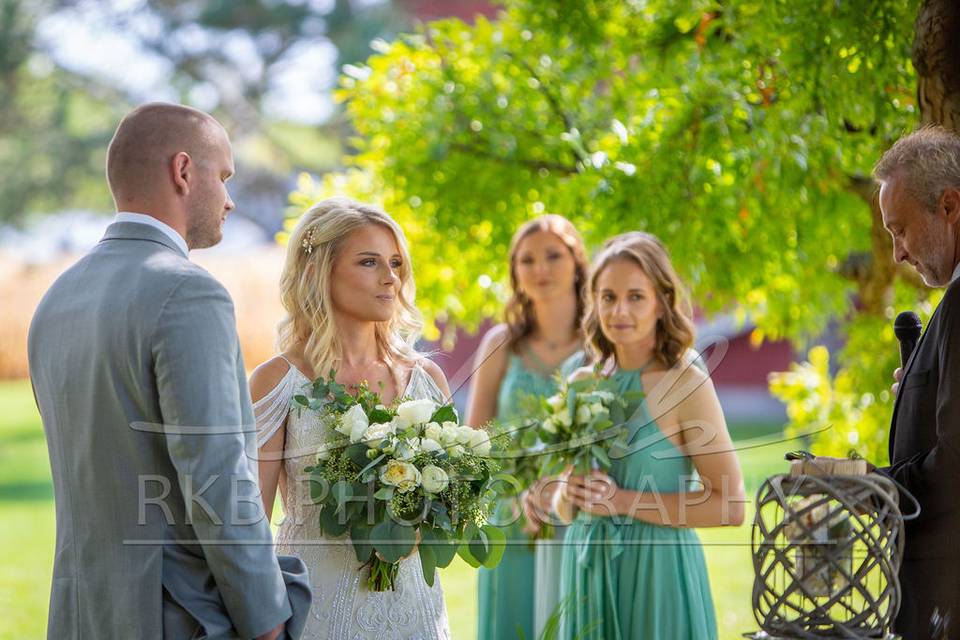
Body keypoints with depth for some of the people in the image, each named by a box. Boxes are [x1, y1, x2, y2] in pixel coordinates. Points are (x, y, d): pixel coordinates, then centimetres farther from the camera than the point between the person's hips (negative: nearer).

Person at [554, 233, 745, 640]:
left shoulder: (687, 384, -9)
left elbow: (730, 506, -14)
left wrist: (624, 500, -16)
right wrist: (569, 493, -8)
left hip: (657, 570, -5)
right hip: (587, 570, 5)